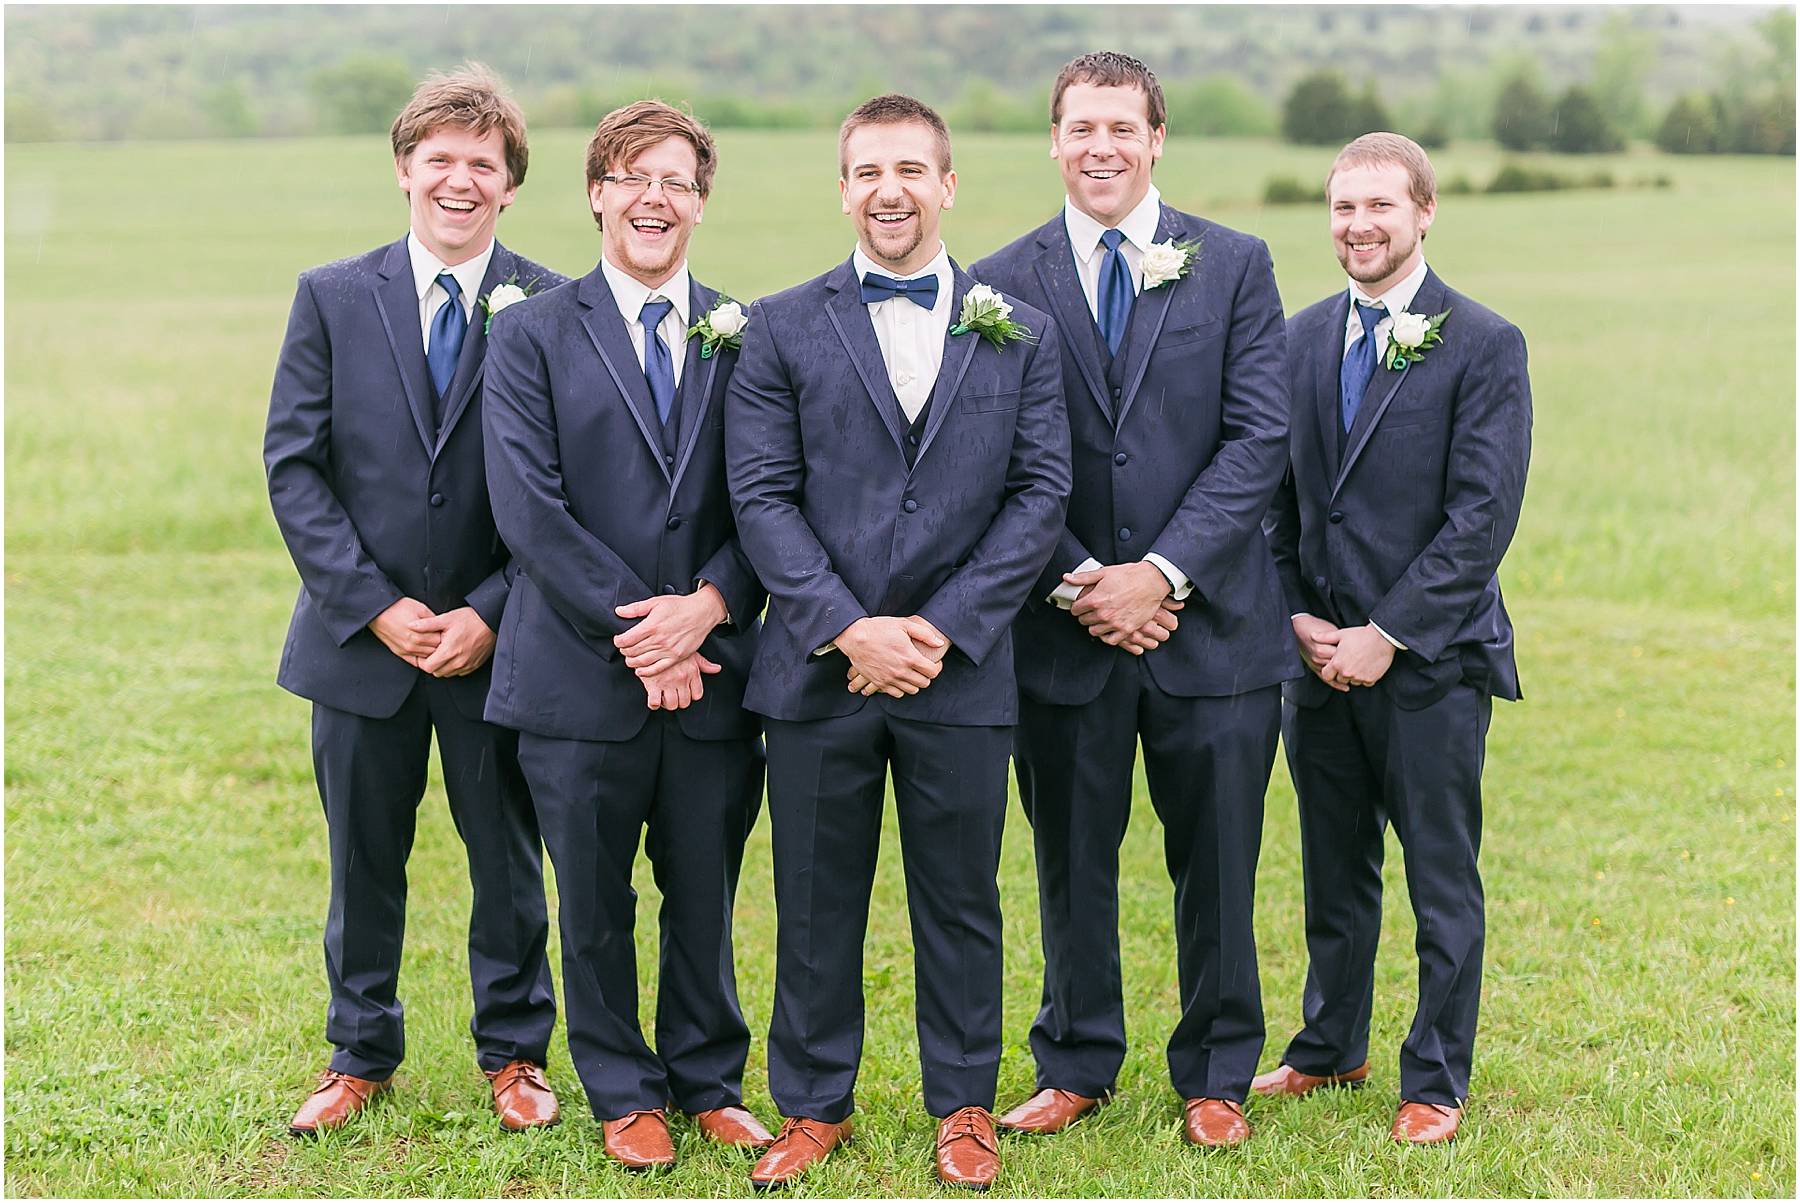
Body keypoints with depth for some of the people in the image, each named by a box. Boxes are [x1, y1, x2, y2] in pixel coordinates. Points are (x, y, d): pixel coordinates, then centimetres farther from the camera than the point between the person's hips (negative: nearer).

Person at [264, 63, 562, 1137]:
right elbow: (294, 467, -2)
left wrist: (491, 614, -13)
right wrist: (375, 605, -10)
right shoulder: (332, 297, 1)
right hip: (362, 638, 1)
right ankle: (361, 1055, 31)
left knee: (509, 858, 11)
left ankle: (515, 1054, 29)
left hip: (497, 640, -1)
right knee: (364, 859, 13)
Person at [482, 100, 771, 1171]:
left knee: (706, 895, 11)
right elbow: (529, 507, -8)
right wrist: (631, 626, -14)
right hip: (583, 674, -2)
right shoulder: (534, 335, 1)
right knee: (595, 902, 8)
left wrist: (711, 604, -14)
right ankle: (625, 1094, 24)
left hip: (714, 670, 2)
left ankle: (710, 1083, 28)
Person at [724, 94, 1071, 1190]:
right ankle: (814, 1105, 23)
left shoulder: (1021, 334, 6)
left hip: (961, 672, 0)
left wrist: (942, 628, -9)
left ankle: (964, 1108, 24)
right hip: (817, 672, 0)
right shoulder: (783, 329, 4)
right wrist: (847, 629, -12)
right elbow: (762, 496, -2)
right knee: (817, 902, 8)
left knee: (961, 903, 9)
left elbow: (1041, 493, 0)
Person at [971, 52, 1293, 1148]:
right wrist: (1077, 583, -11)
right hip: (1064, 628, 0)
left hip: (1210, 620, 0)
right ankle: (1077, 1068, 27)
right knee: (1073, 862, 11)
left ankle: (1216, 1077, 23)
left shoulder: (1235, 265, 3)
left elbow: (1259, 438, -4)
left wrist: (1164, 571, -14)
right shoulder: (1004, 283, 3)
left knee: (1218, 866, 8)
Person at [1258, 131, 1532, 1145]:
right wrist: (1302, 620, -1)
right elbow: (1277, 493, 12)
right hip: (1319, 655, 5)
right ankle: (1331, 1050, 32)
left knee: (1442, 884, 3)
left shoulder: (1485, 345, -6)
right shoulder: (1302, 339, 9)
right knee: (1335, 873, 16)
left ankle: (1437, 1082, 16)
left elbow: (1483, 517, -12)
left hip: (1432, 659, -5)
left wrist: (1387, 635, -15)